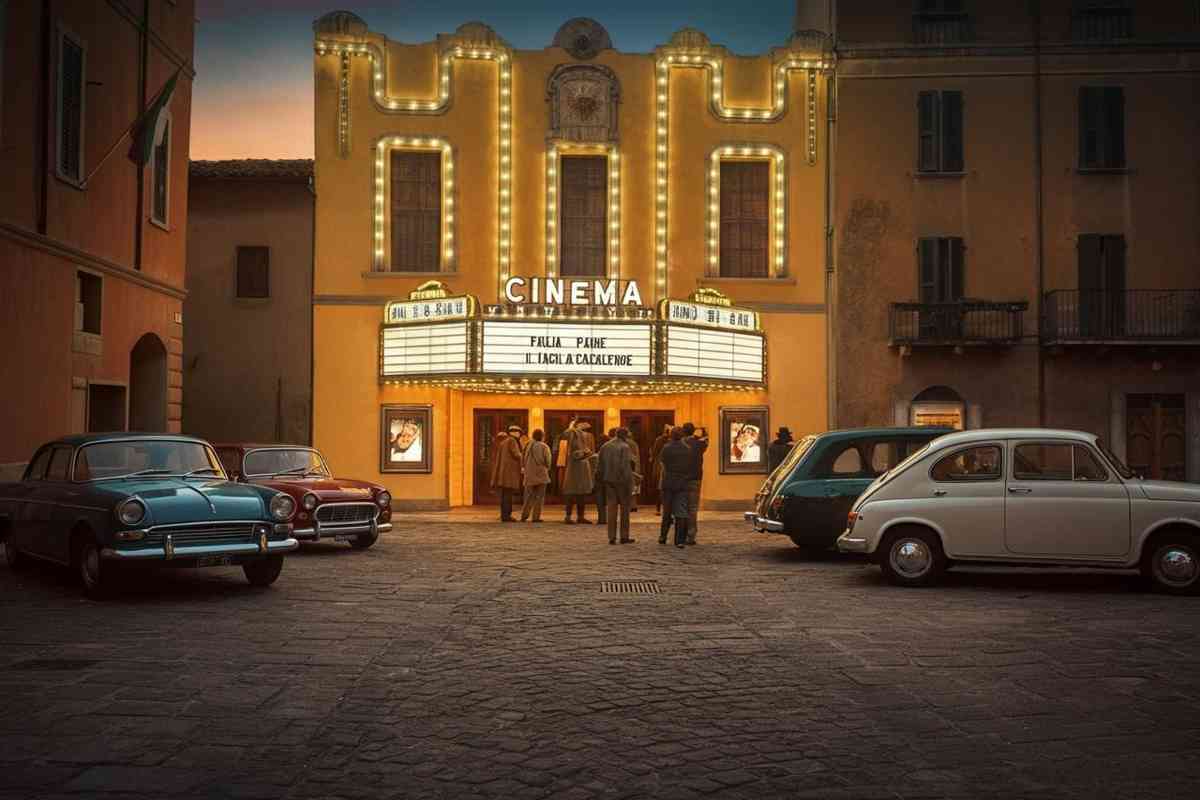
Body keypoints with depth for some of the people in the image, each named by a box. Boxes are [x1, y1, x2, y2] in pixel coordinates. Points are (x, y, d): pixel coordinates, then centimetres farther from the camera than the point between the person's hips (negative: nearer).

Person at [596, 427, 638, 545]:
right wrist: (628, 482, -15)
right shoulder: (624, 447, -12)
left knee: (611, 507, 7)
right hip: (622, 480, -5)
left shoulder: (605, 446, 7)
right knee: (624, 507, 6)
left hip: (609, 480, 5)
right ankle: (624, 536, 8)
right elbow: (625, 466, -18)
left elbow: (600, 465, 9)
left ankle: (612, 537, 5)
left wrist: (602, 479, 16)